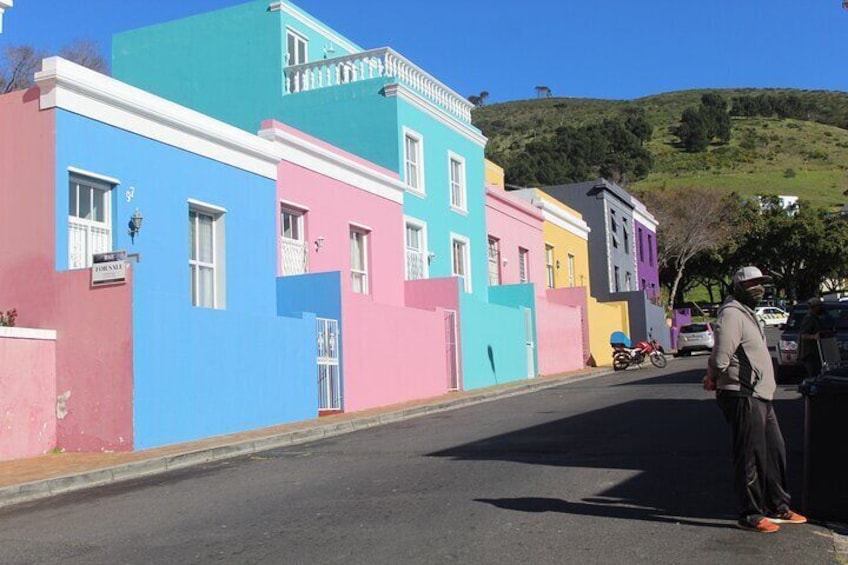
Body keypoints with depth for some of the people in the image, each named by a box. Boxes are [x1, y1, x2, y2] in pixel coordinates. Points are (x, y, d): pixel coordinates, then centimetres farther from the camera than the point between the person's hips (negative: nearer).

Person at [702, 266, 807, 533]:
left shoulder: (747, 313, 20)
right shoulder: (731, 314, -15)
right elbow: (721, 359, -24)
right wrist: (714, 377, -5)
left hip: (760, 396, 10)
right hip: (743, 398, -10)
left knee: (775, 450, 17)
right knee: (750, 457, -3)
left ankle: (778, 507, 30)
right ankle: (750, 515, 7)